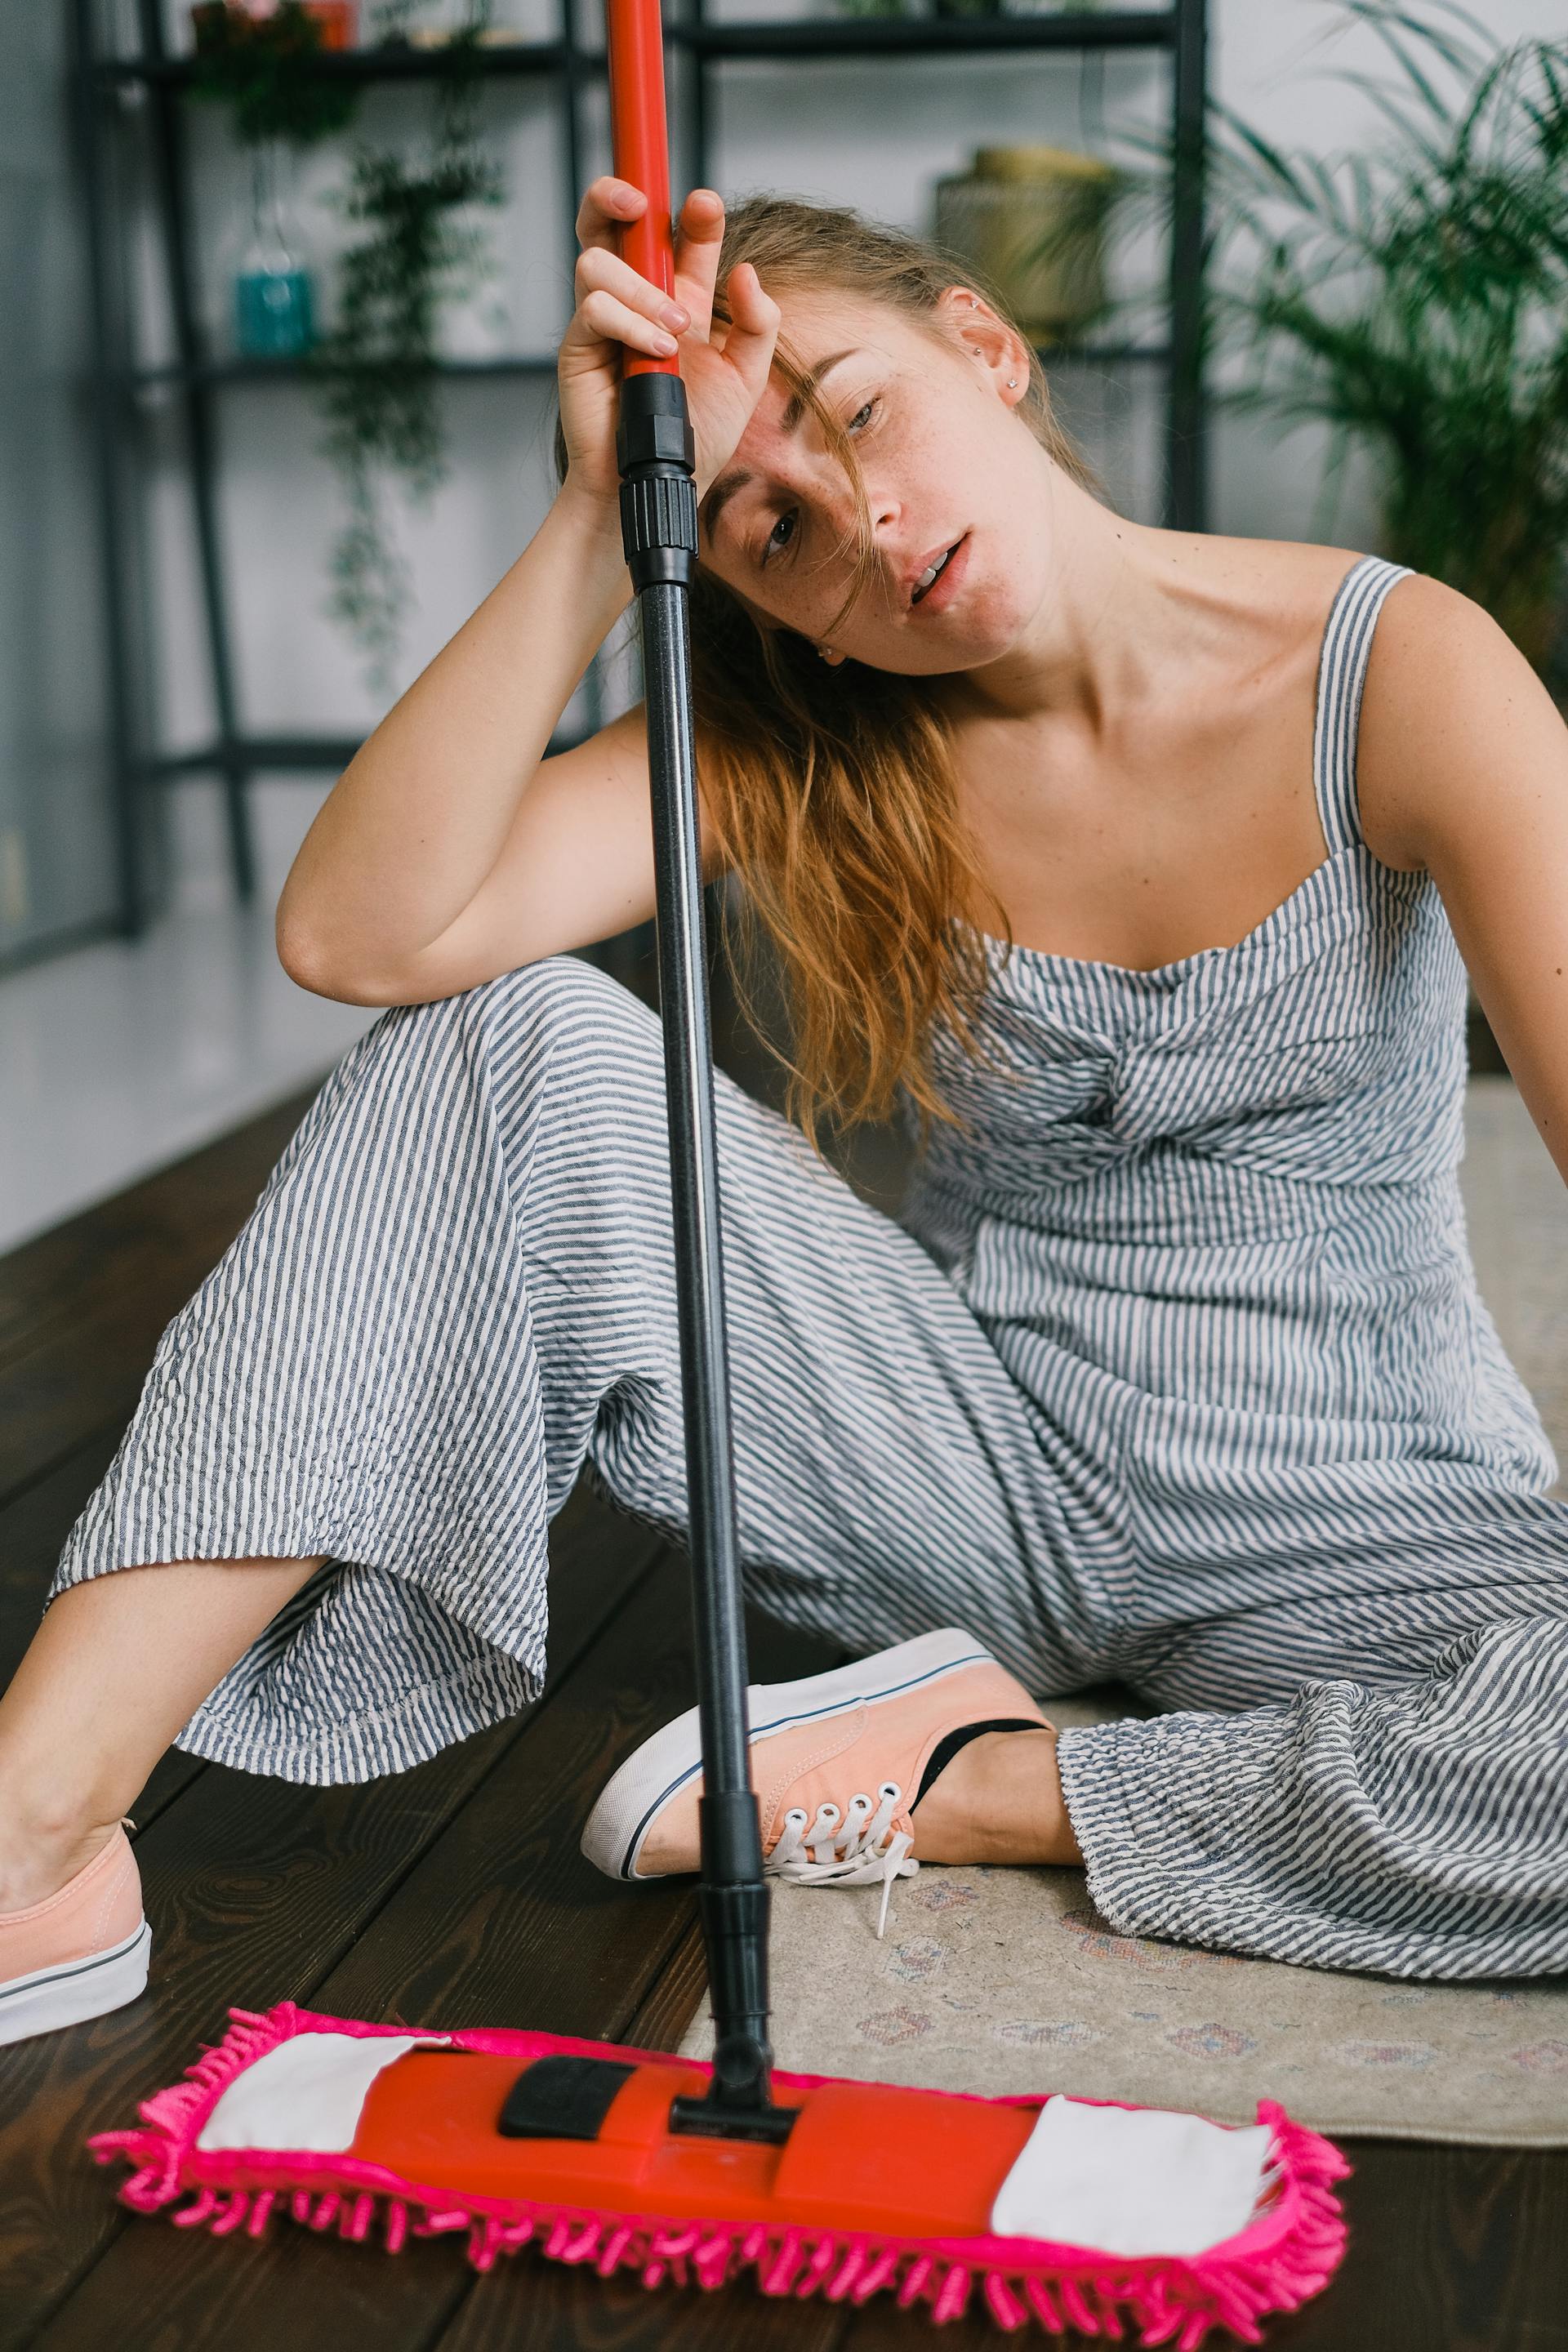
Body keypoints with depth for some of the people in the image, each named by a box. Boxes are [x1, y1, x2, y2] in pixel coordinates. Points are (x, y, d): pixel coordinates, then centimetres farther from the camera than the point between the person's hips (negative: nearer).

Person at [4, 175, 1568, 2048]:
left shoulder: (1390, 670, -11)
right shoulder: (799, 751, -4)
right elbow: (356, 933, -19)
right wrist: (601, 515, -25)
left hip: (1359, 1531, -1)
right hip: (992, 1466, 2)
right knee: (515, 1047, -20)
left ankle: (984, 1792, -14)